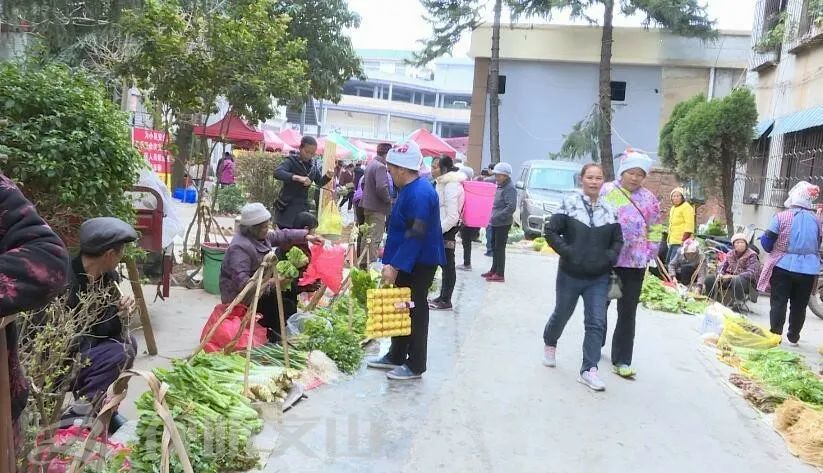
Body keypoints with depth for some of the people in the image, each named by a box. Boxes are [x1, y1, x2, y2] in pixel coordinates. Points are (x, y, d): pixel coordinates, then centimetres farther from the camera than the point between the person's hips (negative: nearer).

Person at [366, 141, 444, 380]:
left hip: (419, 263, -10)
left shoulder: (420, 193, -23)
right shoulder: (409, 189, 10)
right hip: (407, 261, 10)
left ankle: (415, 365, 12)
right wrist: (392, 262, 20)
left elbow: (415, 235, -27)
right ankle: (396, 356, 29)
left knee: (415, 311, 0)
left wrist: (396, 266, -27)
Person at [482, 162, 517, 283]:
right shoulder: (500, 186, 11)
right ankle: (494, 270, 28)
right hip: (495, 222, 9)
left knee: (500, 248, -4)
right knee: (494, 246, 16)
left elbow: (511, 207, -24)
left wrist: (497, 217, -26)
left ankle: (500, 274, 3)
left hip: (503, 223, -9)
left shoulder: (510, 188, -16)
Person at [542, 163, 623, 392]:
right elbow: (551, 231, -8)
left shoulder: (609, 210, 2)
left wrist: (609, 257, -9)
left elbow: (618, 240, 9)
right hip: (570, 275, -2)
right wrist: (567, 252, -18)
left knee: (596, 323, -5)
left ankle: (589, 370, 1)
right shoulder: (569, 203, -7)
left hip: (599, 278, 2)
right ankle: (549, 344, 46)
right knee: (561, 315, 17)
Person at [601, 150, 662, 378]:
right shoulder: (606, 192, -4)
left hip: (635, 262, 1)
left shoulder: (649, 198, 3)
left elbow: (655, 229, 9)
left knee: (628, 312, 1)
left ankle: (621, 360, 5)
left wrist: (649, 253, 3)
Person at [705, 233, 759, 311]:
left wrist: (735, 276, -31)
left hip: (748, 281, -6)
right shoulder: (730, 254, 10)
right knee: (709, 279, -11)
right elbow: (723, 266, 10)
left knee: (736, 281, -41)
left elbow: (751, 273, -19)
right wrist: (720, 274, -15)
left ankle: (738, 306, -23)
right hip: (730, 278, 6)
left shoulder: (751, 256, -8)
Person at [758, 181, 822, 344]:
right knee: (799, 305, 13)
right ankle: (793, 336, 23)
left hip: (784, 266, -3)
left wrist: (772, 247, 15)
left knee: (779, 302, 4)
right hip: (808, 269, 3)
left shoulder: (781, 217, -9)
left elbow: (767, 242, -6)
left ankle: (775, 335, 1)